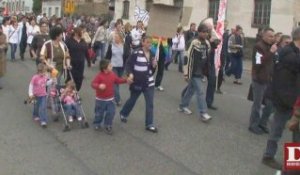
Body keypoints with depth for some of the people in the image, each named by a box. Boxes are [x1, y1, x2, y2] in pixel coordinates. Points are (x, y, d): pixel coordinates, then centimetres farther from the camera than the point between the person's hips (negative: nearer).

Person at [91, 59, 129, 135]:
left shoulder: (112, 74, -1)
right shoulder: (99, 76, -19)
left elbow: (118, 80, 14)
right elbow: (93, 84, -24)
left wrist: (126, 80, 4)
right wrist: (99, 86, -45)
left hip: (110, 99, 4)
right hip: (100, 99, -4)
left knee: (111, 113, 3)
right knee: (99, 113, 10)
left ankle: (108, 126, 18)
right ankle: (97, 124, 35)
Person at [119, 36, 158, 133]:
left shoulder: (151, 54, 6)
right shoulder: (136, 53, -13)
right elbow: (128, 64, -11)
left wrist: (154, 66, -8)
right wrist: (130, 73, -26)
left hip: (149, 83, 5)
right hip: (137, 82, -4)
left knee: (150, 104, 0)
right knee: (132, 100, 15)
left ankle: (149, 124, 9)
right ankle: (123, 114, 43)